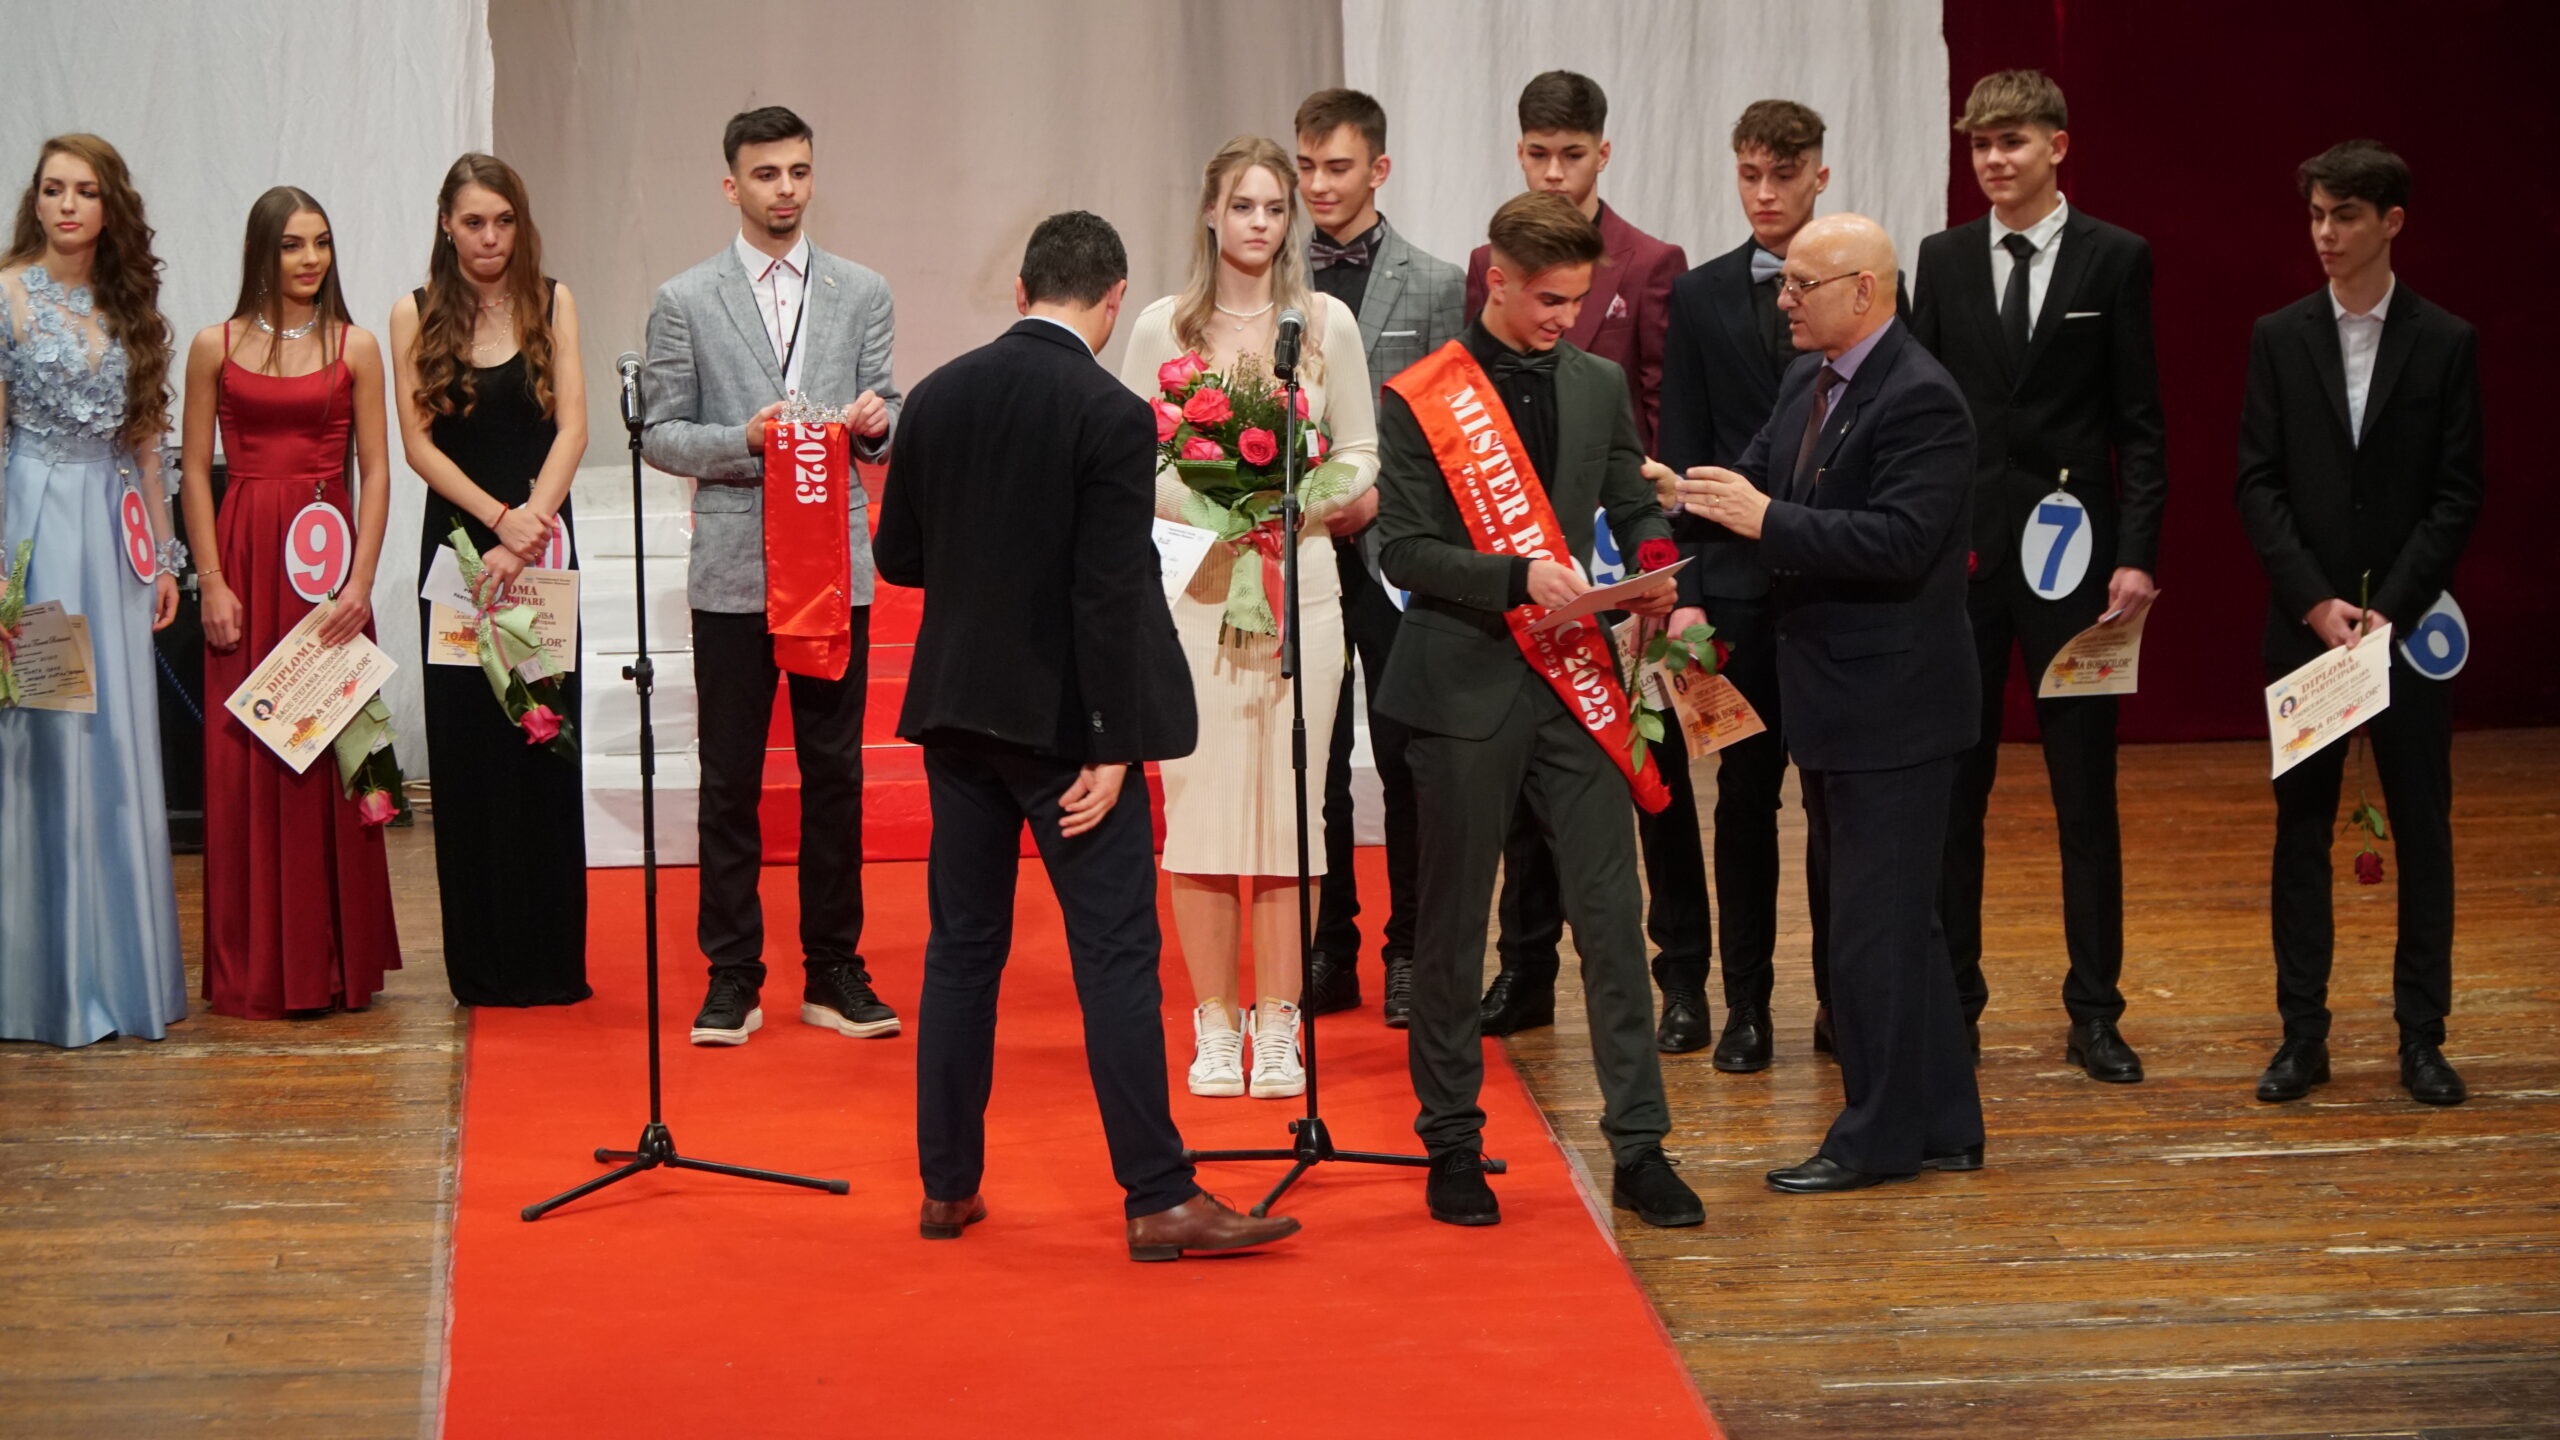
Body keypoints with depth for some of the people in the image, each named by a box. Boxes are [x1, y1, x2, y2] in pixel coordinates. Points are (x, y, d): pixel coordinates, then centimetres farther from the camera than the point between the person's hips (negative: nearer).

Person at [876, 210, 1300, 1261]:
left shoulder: (938, 396, 3)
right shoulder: (1112, 416, -14)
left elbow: (897, 557, 9)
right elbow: (1107, 595, -17)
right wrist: (1111, 747, -14)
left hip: (957, 709, 6)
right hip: (1062, 719, -6)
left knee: (962, 945, 12)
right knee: (1116, 952, -2)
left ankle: (948, 1185, 17)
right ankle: (1158, 1201, -1)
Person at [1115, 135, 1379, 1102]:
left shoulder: (1326, 324, 8)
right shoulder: (1161, 329, 6)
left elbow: (1361, 457, 11)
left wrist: (1300, 495, -8)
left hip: (1298, 581, 1)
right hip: (1193, 586, -1)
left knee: (1288, 805, -1)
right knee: (1200, 799, -3)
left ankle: (1278, 1028, 7)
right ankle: (1214, 1028, 6)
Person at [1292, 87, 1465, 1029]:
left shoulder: (1434, 286, 2)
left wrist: (1379, 494, -11)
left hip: (1393, 552, -2)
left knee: (1407, 760, 2)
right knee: (1311, 763, 5)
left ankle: (1409, 951, 11)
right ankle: (1327, 951, 13)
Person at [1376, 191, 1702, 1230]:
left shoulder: (1599, 386, 11)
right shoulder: (1419, 400, -3)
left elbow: (1632, 503, 17)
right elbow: (1405, 551, -8)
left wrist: (1652, 564, -6)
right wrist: (1520, 578, -20)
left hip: (1576, 683, 3)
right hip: (1468, 686, -3)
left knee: (1611, 914, -1)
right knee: (1452, 926, 5)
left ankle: (1640, 1147, 5)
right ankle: (1452, 1146, 16)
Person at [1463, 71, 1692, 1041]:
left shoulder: (1651, 266, -2)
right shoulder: (1489, 266, 9)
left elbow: (1668, 416, -4)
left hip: (1621, 548, -4)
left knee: (1651, 758, 3)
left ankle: (1681, 964, 10)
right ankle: (1527, 970, 16)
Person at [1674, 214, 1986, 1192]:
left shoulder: (1920, 398, -17)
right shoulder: (1806, 386, 13)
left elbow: (1899, 543, -25)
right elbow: (1754, 486, 13)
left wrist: (1766, 519, -26)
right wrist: (1687, 493, -7)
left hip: (1892, 706, -10)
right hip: (1838, 705, 10)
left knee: (1873, 921, -4)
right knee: (1898, 920, 15)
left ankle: (1880, 1136, 5)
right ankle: (1942, 1125, 24)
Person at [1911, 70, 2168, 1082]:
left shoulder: (2115, 259, 1)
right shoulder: (1943, 260, 7)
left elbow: (2139, 421, -1)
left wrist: (2136, 555, -9)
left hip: (2072, 553, -2)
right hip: (1958, 554, 2)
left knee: (2086, 795, 3)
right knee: (1951, 789, 5)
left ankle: (2094, 1012, 10)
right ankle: (1952, 1002, 14)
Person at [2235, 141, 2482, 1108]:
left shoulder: (2446, 344, 0)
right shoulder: (2280, 338, 4)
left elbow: (2457, 495, -3)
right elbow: (2258, 485, 0)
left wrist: (2391, 608, -13)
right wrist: (2317, 602, -11)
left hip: (2409, 622, -1)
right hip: (2305, 620, 1)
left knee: (2423, 826, 3)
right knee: (2301, 827, 4)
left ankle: (2422, 1035, 10)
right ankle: (2302, 1033, 10)